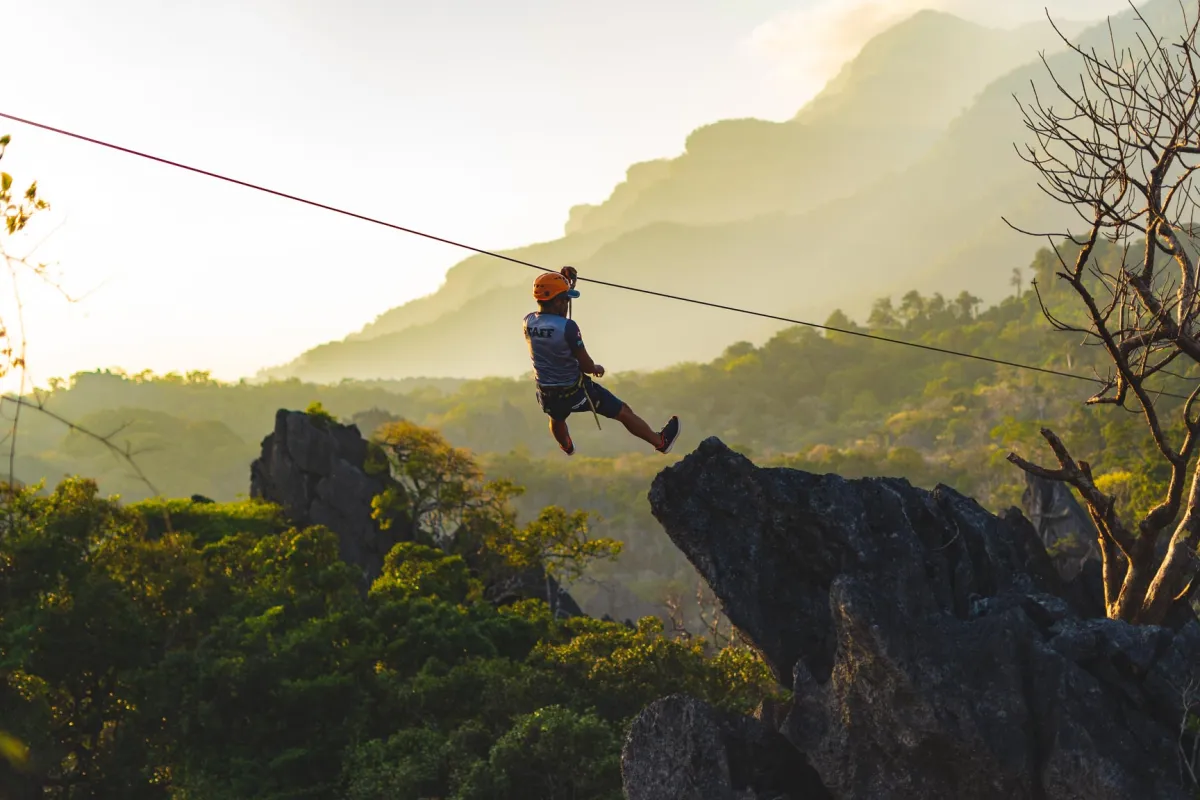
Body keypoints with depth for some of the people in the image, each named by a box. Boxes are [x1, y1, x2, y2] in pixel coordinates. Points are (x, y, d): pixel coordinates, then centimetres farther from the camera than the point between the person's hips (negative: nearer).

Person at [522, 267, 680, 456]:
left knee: (556, 418, 41)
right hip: (575, 391, -5)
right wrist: (596, 368, 4)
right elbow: (586, 366, -20)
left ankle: (567, 447, 70)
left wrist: (566, 283, 15)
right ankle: (660, 442, 33)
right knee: (624, 412, 15)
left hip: (547, 395, 5)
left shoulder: (528, 322, -11)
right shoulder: (567, 326, -27)